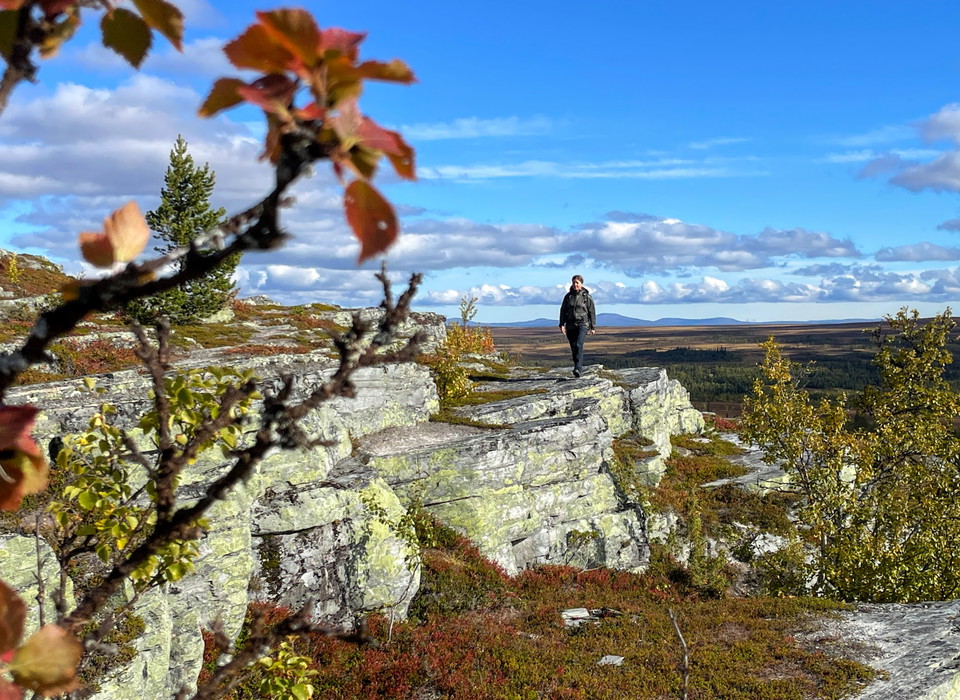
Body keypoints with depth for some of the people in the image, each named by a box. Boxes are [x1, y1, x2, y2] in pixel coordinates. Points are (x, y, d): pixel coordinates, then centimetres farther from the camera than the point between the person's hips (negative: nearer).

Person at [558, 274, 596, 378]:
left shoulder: (587, 296, 1)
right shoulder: (568, 296, 8)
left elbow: (592, 312, 4)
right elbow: (563, 310, 9)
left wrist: (593, 327, 2)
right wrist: (562, 324, -1)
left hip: (582, 324, -4)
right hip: (570, 325, 4)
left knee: (578, 345, -21)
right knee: (573, 348, 5)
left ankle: (577, 368, -28)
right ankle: (579, 367, 18)